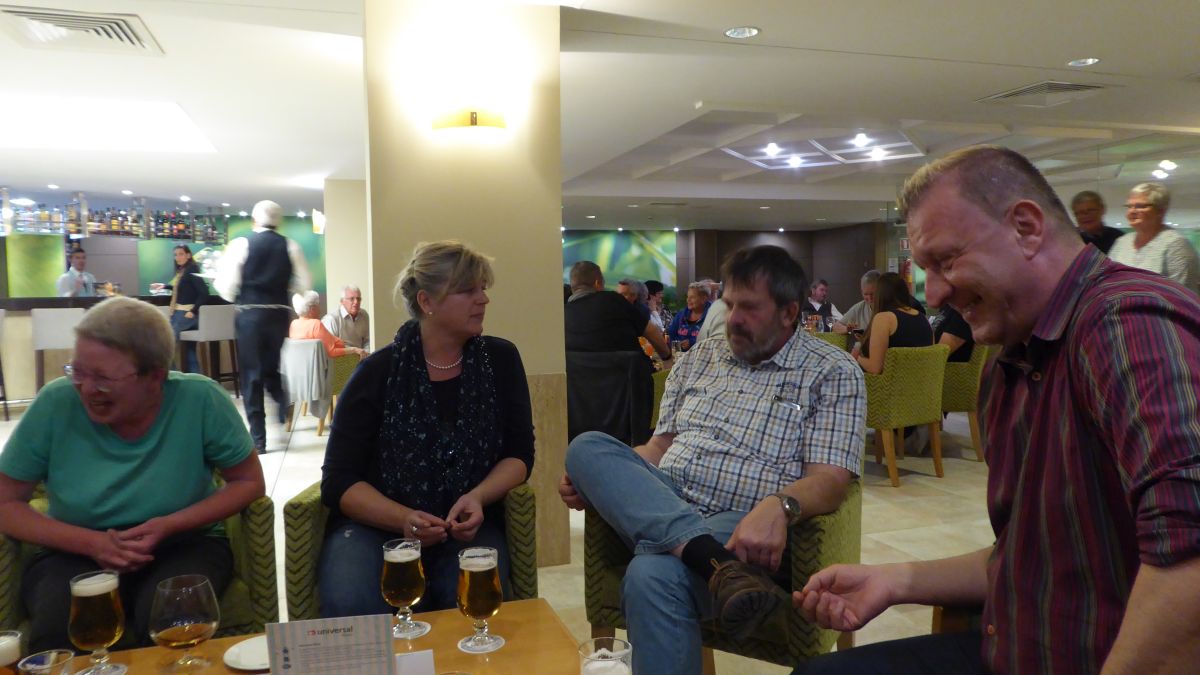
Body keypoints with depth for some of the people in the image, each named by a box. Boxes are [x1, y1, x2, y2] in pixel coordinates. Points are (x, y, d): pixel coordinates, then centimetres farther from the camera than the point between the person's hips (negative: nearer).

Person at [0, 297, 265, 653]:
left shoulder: (199, 399, -15)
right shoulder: (56, 403, -12)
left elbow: (249, 483, -5)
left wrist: (169, 526, -19)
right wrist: (91, 542, -18)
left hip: (185, 545, -1)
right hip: (75, 553, 1)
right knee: (58, 631, -29)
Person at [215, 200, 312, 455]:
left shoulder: (240, 244, -3)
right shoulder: (290, 246, 3)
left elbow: (227, 286, -7)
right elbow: (303, 284, 4)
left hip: (249, 314, -2)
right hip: (279, 314, 2)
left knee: (251, 375, 6)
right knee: (272, 368, 24)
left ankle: (258, 438, 8)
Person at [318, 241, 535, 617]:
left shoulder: (500, 360, 3)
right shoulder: (377, 372, -3)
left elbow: (520, 455, 3)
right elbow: (340, 481, -5)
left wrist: (477, 497, -18)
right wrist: (404, 519, -23)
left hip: (466, 526, 1)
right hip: (375, 525, -1)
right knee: (351, 606, -32)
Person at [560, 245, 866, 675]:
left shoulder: (833, 373, 2)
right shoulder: (699, 358, 18)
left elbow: (830, 479, -8)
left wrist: (778, 506, -31)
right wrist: (597, 482, 1)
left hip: (741, 528, -6)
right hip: (657, 512, 7)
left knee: (652, 577, -38)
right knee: (587, 447, -25)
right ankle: (719, 564, -36)